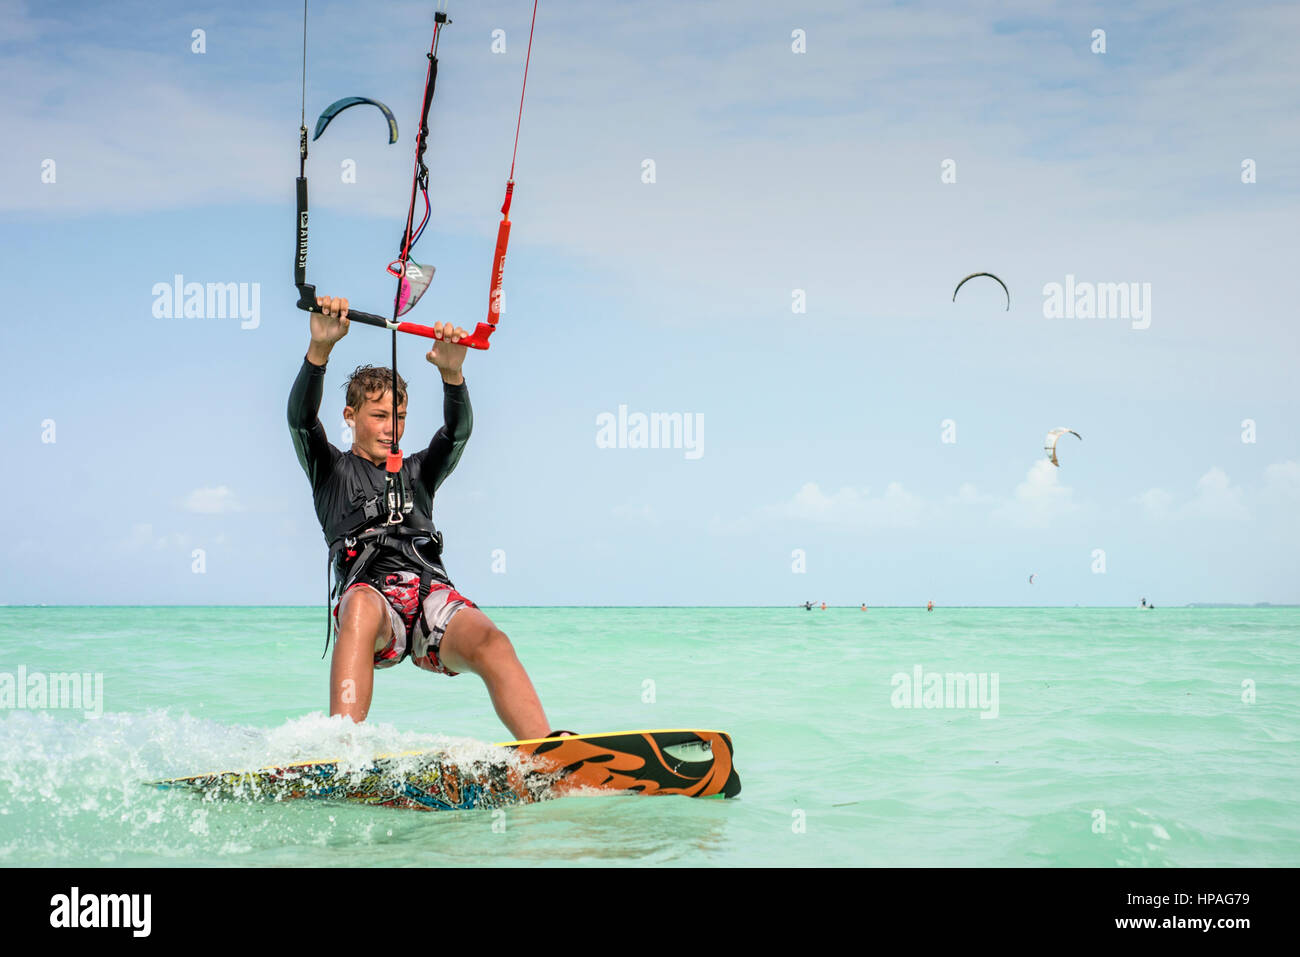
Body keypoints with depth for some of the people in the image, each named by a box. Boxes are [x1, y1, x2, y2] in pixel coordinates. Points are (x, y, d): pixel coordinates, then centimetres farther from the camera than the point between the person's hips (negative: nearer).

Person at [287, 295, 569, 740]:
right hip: (371, 591, -2)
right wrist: (320, 348, -15)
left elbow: (458, 432, 12)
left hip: (432, 591, 3)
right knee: (362, 605, -40)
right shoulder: (332, 470, 24)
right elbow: (301, 419, 4)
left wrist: (451, 372, -10)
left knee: (490, 641, -30)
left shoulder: (416, 472, 31)